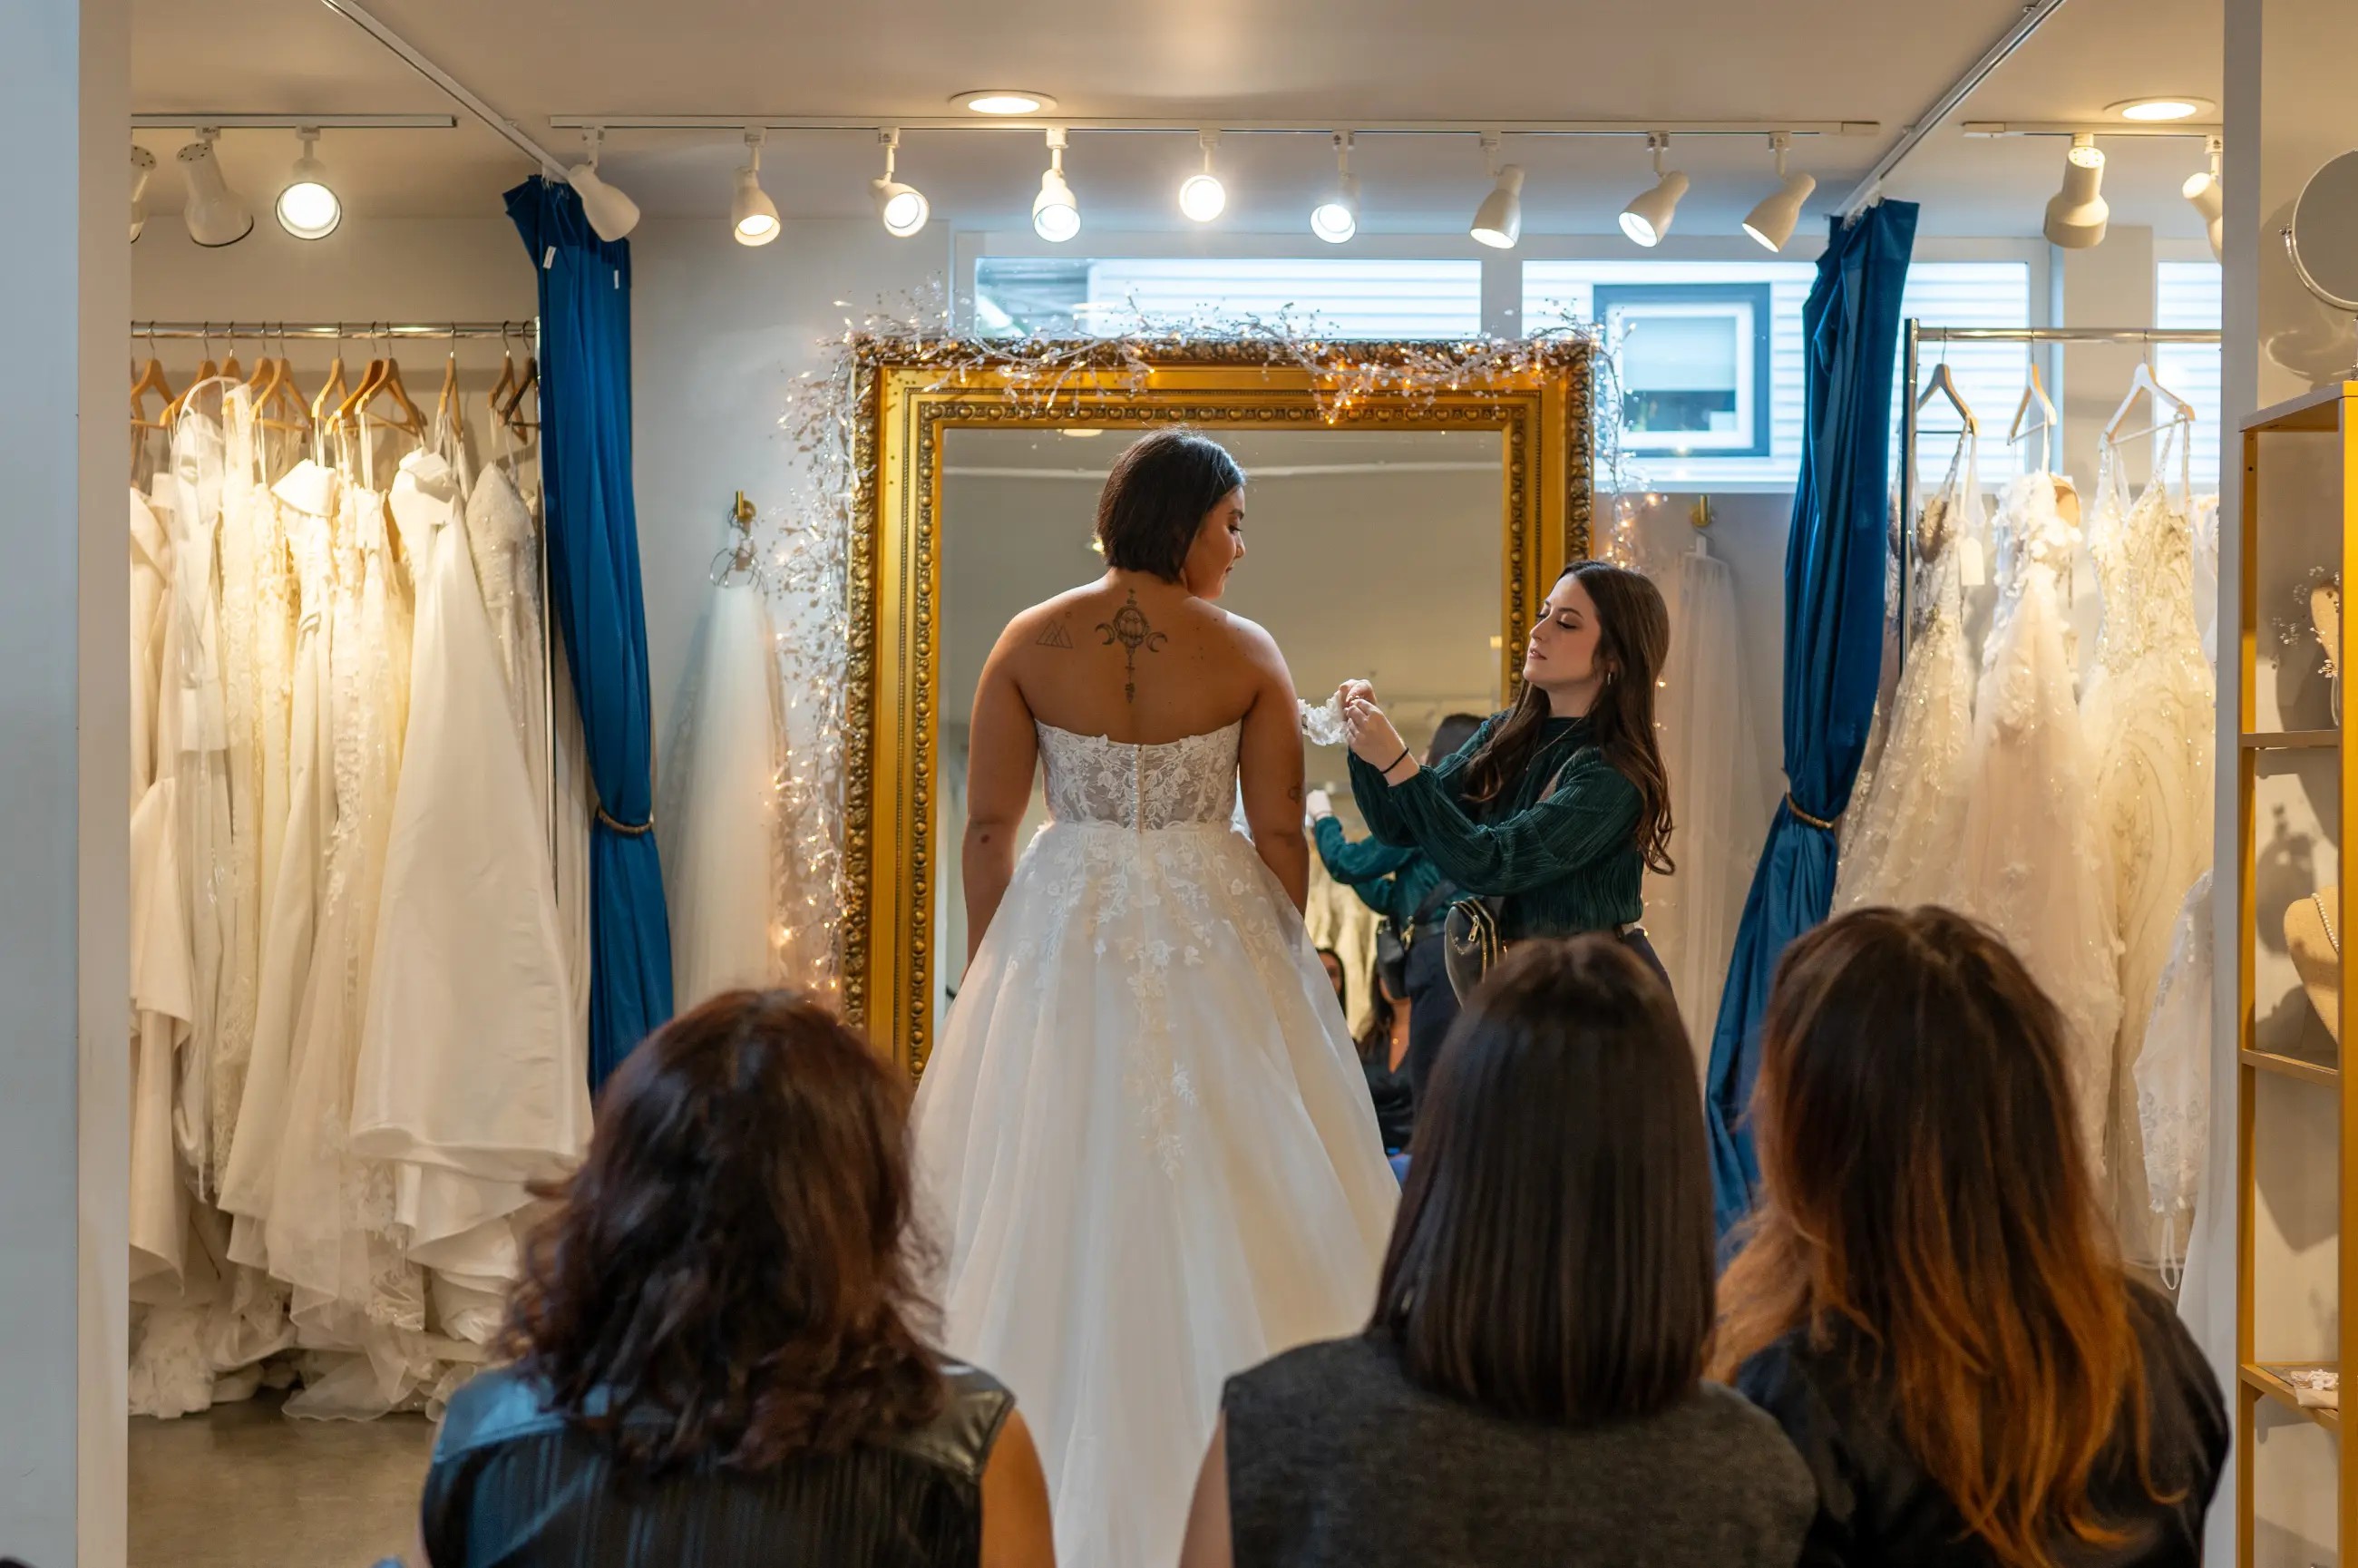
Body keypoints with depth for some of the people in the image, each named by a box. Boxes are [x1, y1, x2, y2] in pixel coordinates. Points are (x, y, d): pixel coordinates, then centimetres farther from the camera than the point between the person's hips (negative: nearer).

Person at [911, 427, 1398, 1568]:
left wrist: (987, 975, 7)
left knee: (1053, 1210, 11)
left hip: (1063, 941, 2)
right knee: (1215, 1211, 8)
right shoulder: (1247, 655, -7)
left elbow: (988, 827, -3)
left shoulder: (1030, 641, -3)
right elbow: (1281, 837, -5)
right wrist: (1277, 964, 10)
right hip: (1212, 943, -1)